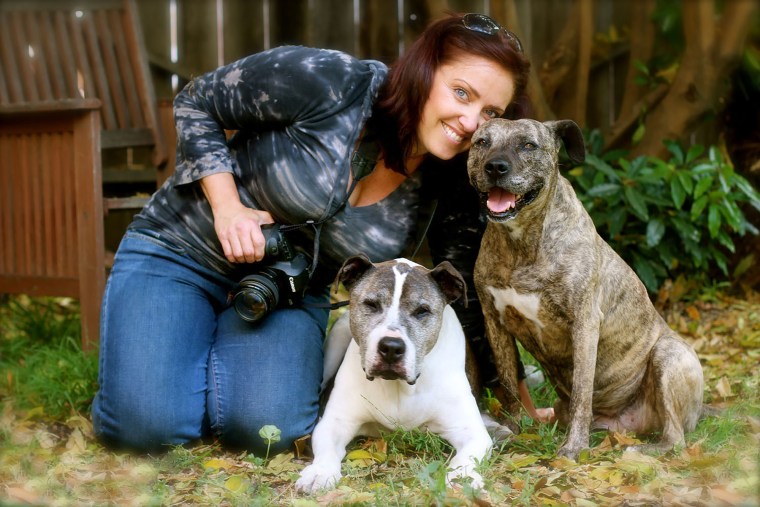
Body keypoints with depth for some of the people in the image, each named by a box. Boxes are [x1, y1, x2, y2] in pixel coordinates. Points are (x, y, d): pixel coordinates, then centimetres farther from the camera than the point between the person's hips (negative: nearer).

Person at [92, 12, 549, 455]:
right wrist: (227, 206, -21)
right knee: (146, 423, -24)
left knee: (268, 428, -26)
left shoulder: (452, 191, -11)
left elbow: (473, 298, 2)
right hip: (179, 251, -3)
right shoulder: (328, 83, -24)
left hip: (289, 294, 3)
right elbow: (197, 103, -11)